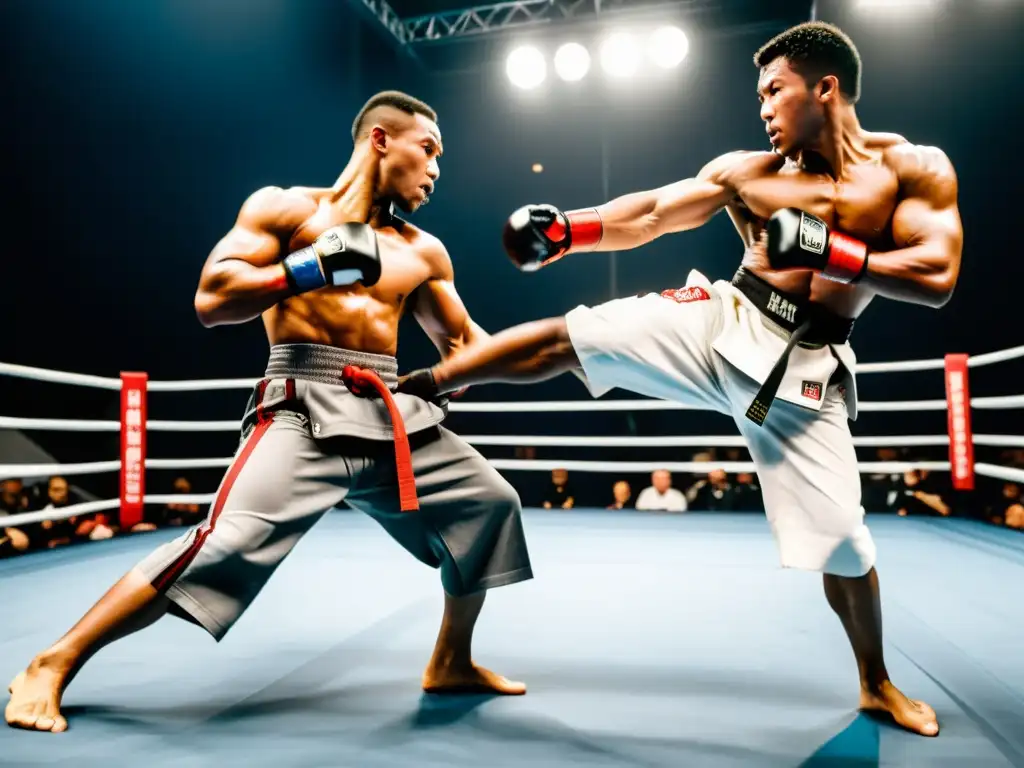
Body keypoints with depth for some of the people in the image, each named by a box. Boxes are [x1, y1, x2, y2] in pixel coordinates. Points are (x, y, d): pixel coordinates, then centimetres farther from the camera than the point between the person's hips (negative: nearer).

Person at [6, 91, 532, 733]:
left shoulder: (422, 250, 16)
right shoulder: (285, 208, 2)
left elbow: (466, 342, 22)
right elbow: (211, 299, -8)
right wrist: (315, 267, -15)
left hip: (393, 414, 6)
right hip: (305, 410, -6)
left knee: (490, 502, 7)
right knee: (227, 544, -21)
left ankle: (451, 663, 24)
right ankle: (53, 665, 0)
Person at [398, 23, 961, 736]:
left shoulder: (914, 168, 0)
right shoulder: (747, 171, 5)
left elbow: (938, 278, -11)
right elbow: (648, 214, -1)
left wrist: (825, 253, -21)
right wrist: (569, 229, -16)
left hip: (803, 366, -1)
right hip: (723, 322, 2)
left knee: (842, 538, 1)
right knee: (568, 336, -10)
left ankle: (878, 685, 28)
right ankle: (419, 383, 5)